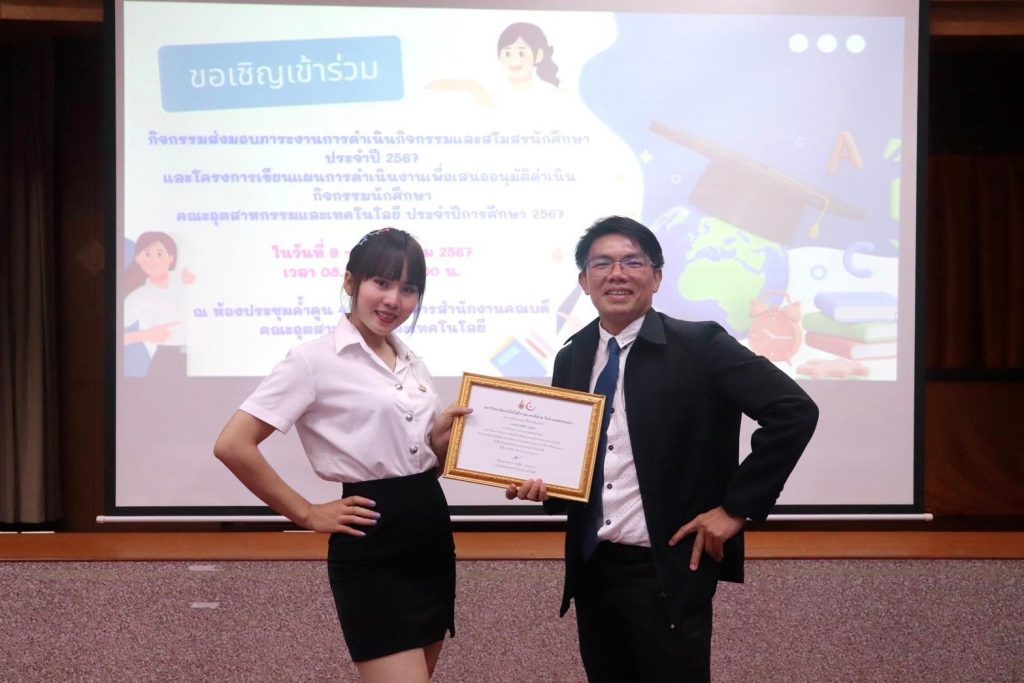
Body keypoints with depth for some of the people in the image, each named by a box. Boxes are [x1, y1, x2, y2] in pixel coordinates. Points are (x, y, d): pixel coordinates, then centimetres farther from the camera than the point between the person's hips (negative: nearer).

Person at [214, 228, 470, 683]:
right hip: (371, 548, -7)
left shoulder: (412, 364, 12)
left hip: (433, 536, 8)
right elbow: (233, 445, -15)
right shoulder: (316, 360, -9)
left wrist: (443, 438, -1)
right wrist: (307, 514, -11)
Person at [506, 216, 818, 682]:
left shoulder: (699, 346, -9)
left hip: (666, 572, -5)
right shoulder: (571, 358, 8)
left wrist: (736, 507, -13)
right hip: (591, 568, 6)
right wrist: (539, 482, -5)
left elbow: (794, 411, -14)